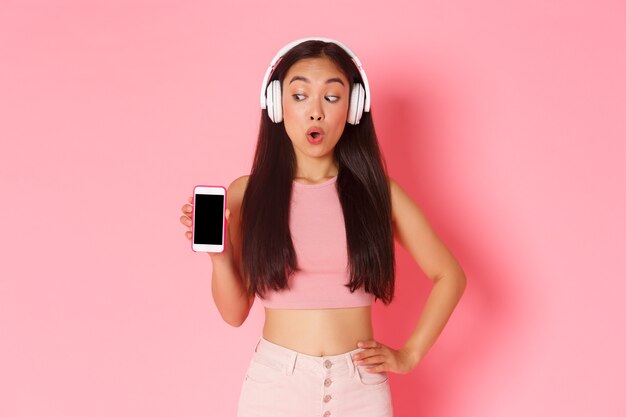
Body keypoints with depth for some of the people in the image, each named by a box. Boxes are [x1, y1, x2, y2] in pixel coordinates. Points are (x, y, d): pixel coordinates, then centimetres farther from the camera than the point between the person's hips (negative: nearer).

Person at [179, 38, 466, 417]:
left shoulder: (377, 191, -2)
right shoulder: (247, 194, -2)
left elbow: (450, 276, 7)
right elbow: (235, 312, 1)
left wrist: (410, 355, 1)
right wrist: (219, 255, -15)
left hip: (360, 385, 1)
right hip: (275, 383, 0)